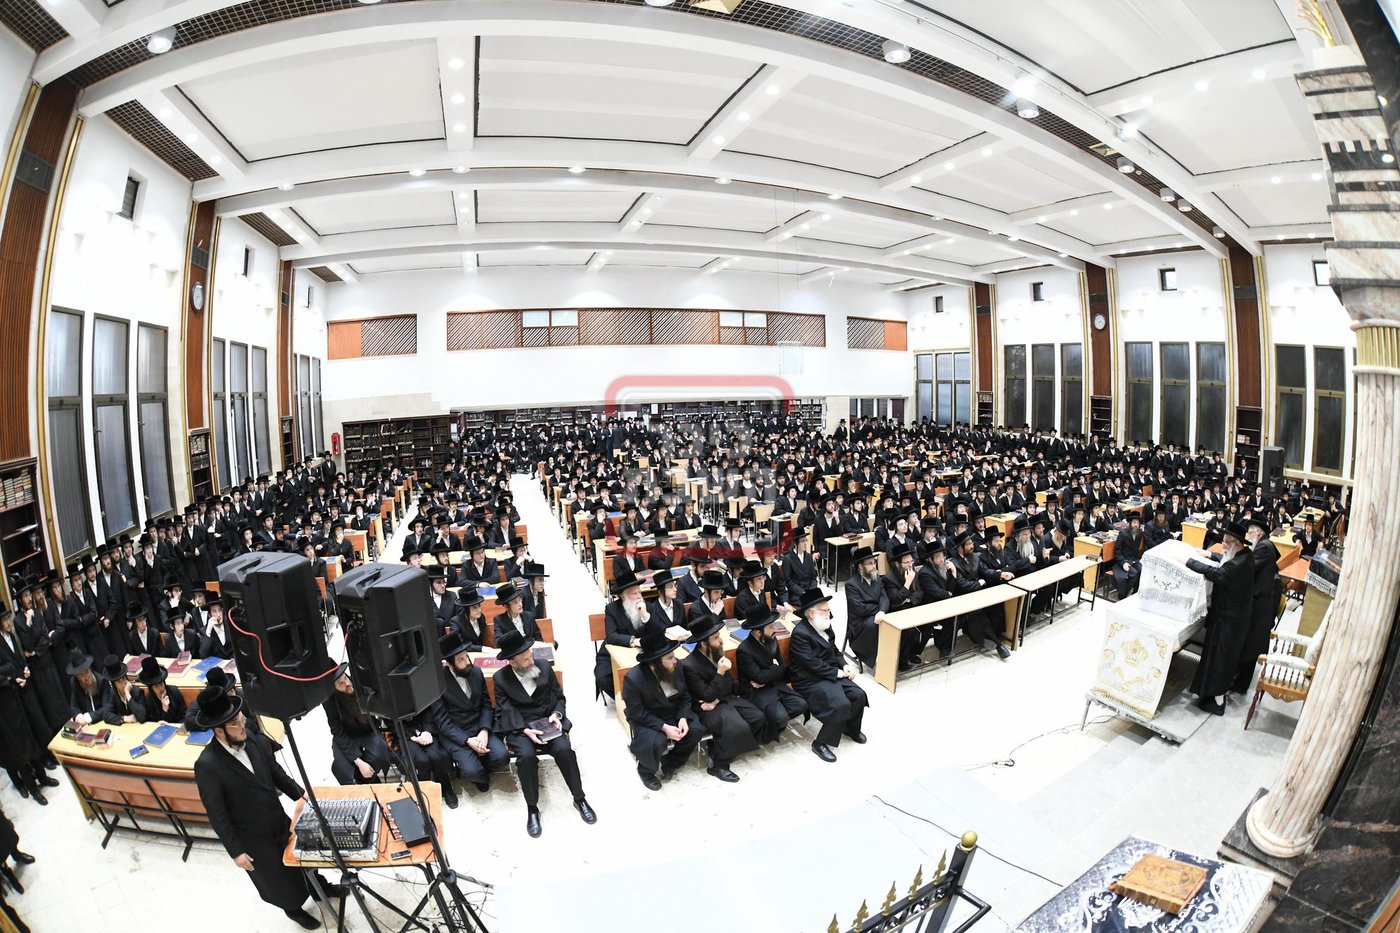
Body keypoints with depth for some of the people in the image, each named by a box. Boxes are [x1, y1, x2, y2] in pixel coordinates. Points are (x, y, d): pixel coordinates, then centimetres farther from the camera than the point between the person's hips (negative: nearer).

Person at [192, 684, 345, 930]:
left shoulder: (256, 740, -16)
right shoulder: (207, 765, -29)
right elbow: (217, 815, -19)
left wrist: (301, 796, -6)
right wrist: (236, 851, -13)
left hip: (280, 821, 4)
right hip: (254, 839, -4)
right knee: (277, 878, 20)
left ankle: (320, 886, 55)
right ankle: (293, 908, 51)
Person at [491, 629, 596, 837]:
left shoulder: (544, 667, -2)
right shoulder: (500, 678, -7)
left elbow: (559, 696, 7)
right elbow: (505, 713, -8)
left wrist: (556, 714, -13)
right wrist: (526, 730, -23)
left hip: (547, 722, 1)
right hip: (519, 727, -1)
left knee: (564, 749, -25)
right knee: (526, 756, -31)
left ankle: (579, 799, -4)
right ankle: (532, 809, -9)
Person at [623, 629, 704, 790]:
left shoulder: (676, 666, -14)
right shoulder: (633, 679, -28)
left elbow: (684, 697, -2)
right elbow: (637, 713, -22)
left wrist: (683, 718, -19)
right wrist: (664, 727, -28)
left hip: (674, 714, 5)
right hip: (645, 720, -5)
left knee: (697, 729, -16)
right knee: (657, 742, -32)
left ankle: (670, 763, 10)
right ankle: (646, 770, 3)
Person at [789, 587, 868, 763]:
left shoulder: (825, 626, 6)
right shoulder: (800, 633, -21)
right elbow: (813, 663, -23)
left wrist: (844, 666, -2)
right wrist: (837, 672, -16)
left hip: (832, 674, 9)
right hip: (811, 681, -8)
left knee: (859, 695, -6)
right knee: (841, 704, -26)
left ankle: (851, 728, 23)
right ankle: (821, 743, -6)